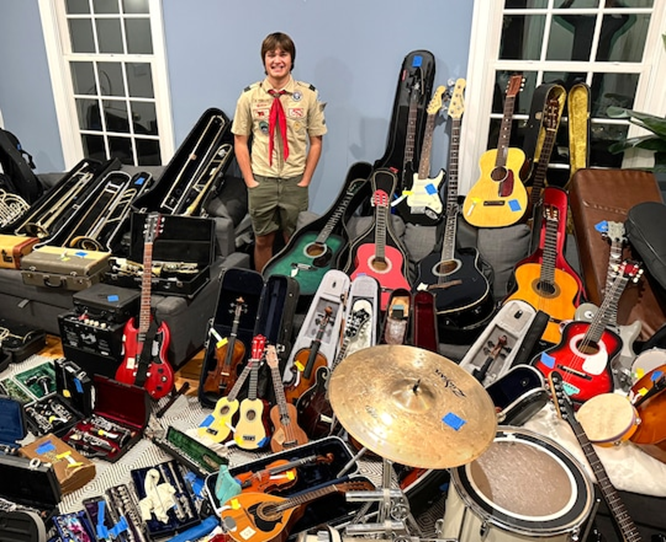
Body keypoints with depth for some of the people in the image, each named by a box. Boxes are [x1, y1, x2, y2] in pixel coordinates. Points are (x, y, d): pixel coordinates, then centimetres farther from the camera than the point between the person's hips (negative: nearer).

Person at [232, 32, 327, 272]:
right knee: (263, 240, 13)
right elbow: (240, 141, 2)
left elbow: (316, 142, 0)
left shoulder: (308, 95, -5)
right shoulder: (250, 96, -3)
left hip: (294, 180, 0)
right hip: (261, 180, 1)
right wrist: (250, 181, -4)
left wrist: (305, 180, -4)